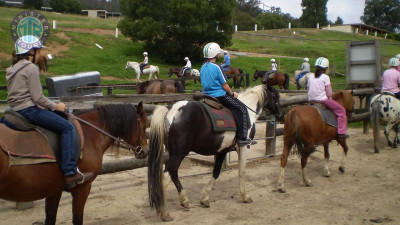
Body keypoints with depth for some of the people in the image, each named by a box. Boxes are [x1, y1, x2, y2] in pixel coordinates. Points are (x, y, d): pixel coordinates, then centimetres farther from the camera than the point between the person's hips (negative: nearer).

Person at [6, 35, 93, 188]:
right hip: (29, 110, -10)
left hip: (16, 111, 10)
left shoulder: (13, 69, 18)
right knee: (68, 128, -11)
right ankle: (70, 173, -19)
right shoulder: (31, 68, -11)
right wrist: (55, 106, -2)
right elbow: (37, 97, -16)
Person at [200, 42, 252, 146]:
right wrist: (232, 94, 3)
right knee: (242, 108, 1)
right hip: (220, 96, -9)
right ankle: (242, 137, -4)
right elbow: (224, 85, -14)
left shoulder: (202, 68, 9)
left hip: (207, 97, 9)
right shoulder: (217, 67, -15)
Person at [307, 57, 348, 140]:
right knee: (341, 110, 5)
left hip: (311, 101, 7)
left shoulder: (310, 76, 8)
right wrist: (329, 99, 9)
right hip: (323, 100, -7)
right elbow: (329, 94, -9)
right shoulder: (325, 77, -6)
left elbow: (308, 90, 12)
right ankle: (341, 133, -2)